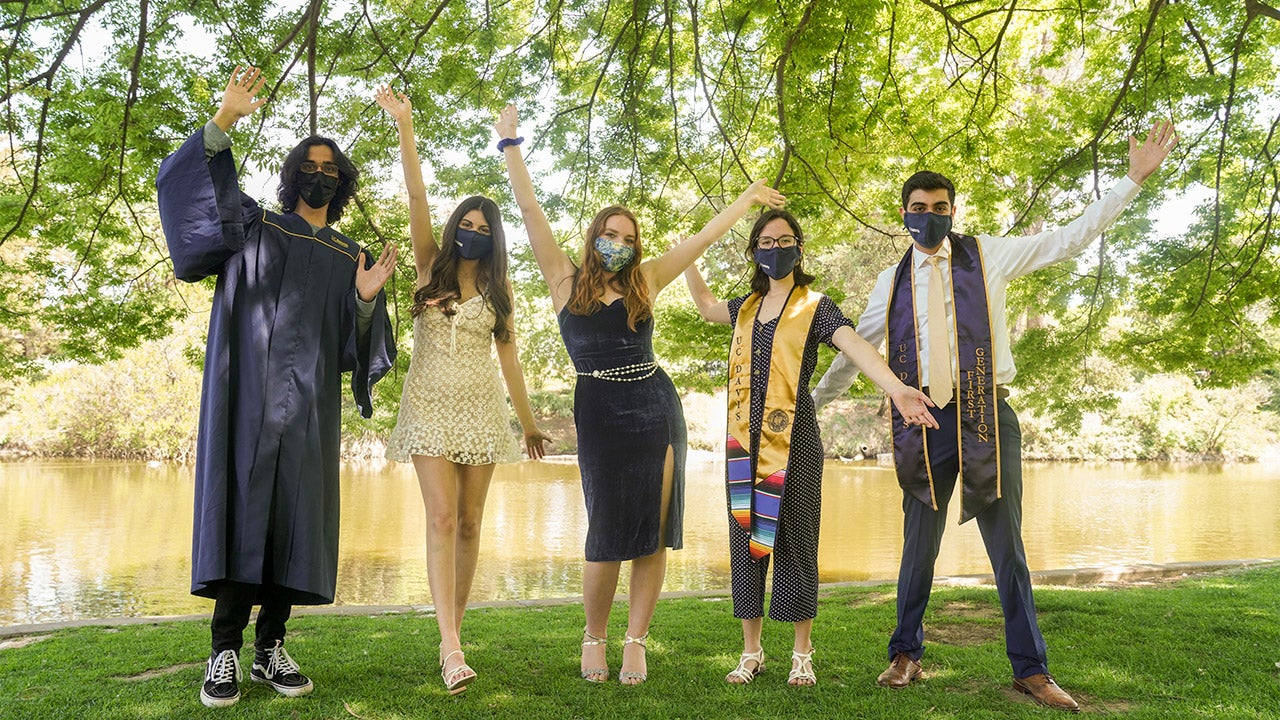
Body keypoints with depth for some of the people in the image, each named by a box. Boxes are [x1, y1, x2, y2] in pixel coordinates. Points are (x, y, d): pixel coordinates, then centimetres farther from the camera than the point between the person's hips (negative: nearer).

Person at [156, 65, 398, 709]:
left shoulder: (351, 259, 17)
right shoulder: (253, 228, 12)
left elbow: (355, 346, 12)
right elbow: (187, 183, -2)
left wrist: (366, 298, -8)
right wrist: (224, 120, -13)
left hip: (310, 402, 3)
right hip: (249, 393, -2)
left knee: (296, 516, 0)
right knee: (242, 506, -8)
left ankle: (270, 646, 8)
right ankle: (225, 652, -3)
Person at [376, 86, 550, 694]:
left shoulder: (498, 289, 9)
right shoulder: (431, 267, 5)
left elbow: (508, 356, 11)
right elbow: (416, 198, -7)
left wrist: (528, 422, 11)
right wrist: (404, 128, -16)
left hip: (481, 410, 2)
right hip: (431, 408, -2)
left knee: (469, 523, 3)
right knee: (442, 519, -12)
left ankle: (454, 631, 14)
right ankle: (451, 647, -16)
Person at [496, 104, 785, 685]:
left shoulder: (645, 281, 13)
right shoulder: (566, 281, 7)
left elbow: (703, 237, 20)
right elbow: (530, 211, 5)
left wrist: (749, 196, 27)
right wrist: (510, 145, 7)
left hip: (657, 407, 3)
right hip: (599, 413, -3)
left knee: (654, 529, 1)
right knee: (609, 532, -3)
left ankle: (635, 643, 13)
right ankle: (593, 638, 19)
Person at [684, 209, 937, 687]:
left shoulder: (814, 306, -1)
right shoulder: (747, 307, 15)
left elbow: (856, 346, -18)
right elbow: (706, 306, 37)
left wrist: (897, 388, -35)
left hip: (792, 437, -4)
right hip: (745, 437, 5)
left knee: (793, 537, 0)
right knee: (747, 536, 6)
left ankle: (802, 654, 13)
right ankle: (751, 652, 17)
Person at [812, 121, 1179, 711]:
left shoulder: (988, 255, 6)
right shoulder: (892, 281, 10)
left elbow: (1071, 239, 4)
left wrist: (1133, 179, -2)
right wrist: (814, 400, 25)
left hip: (985, 417, -1)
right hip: (923, 422, 1)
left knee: (1007, 546, 5)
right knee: (919, 546, 8)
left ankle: (1030, 669, 16)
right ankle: (906, 656, 23)